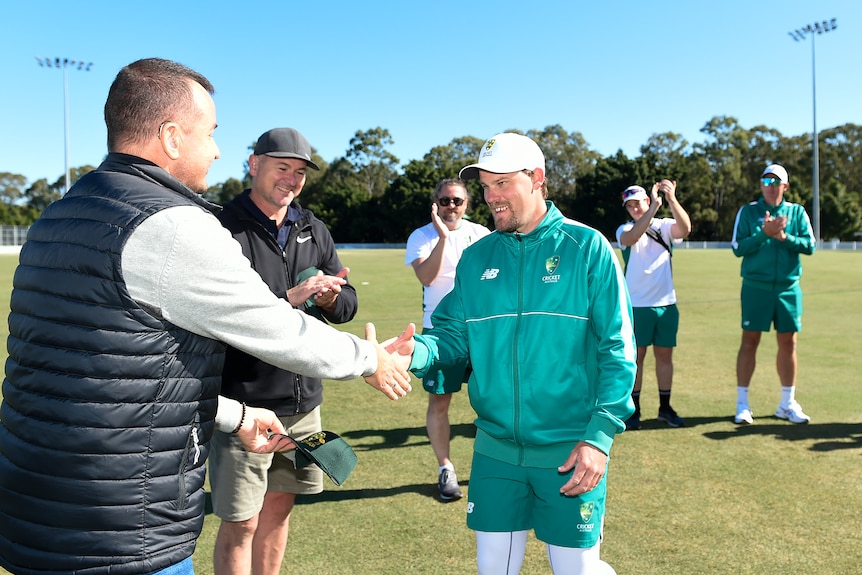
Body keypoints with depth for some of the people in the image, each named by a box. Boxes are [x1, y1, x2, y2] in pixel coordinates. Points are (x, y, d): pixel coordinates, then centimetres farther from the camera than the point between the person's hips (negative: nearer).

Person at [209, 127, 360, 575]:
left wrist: (330, 299, -11)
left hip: (303, 403, 6)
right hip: (244, 403, -6)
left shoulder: (314, 230, 10)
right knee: (240, 524, 3)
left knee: (278, 509, 19)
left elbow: (348, 302, 11)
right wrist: (290, 299, -28)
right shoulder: (225, 230, -11)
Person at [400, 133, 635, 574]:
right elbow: (453, 334, 4)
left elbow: (616, 349, -9)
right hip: (495, 449, 4)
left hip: (570, 453, -3)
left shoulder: (586, 248, -6)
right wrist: (416, 352, -19)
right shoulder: (477, 257, 5)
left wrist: (600, 436, -16)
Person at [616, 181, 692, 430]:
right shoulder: (624, 230, -1)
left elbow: (685, 229, -17)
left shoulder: (665, 226, 5)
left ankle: (665, 407, 20)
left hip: (666, 304, 3)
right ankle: (633, 409, 9)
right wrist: (655, 207, -32)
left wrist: (672, 200, -31)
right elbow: (631, 238, -25)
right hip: (637, 305, -3)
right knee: (636, 356, 0)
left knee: (665, 355, 9)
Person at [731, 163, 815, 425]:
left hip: (789, 288, 2)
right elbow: (738, 248, -7)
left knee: (788, 343, 7)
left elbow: (809, 246, -3)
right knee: (749, 342, -1)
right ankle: (742, 404, 7)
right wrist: (764, 233, -19)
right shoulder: (748, 211, 1)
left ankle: (787, 403, 19)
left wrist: (784, 237, -18)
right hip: (756, 287, -2)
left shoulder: (797, 212, 7)